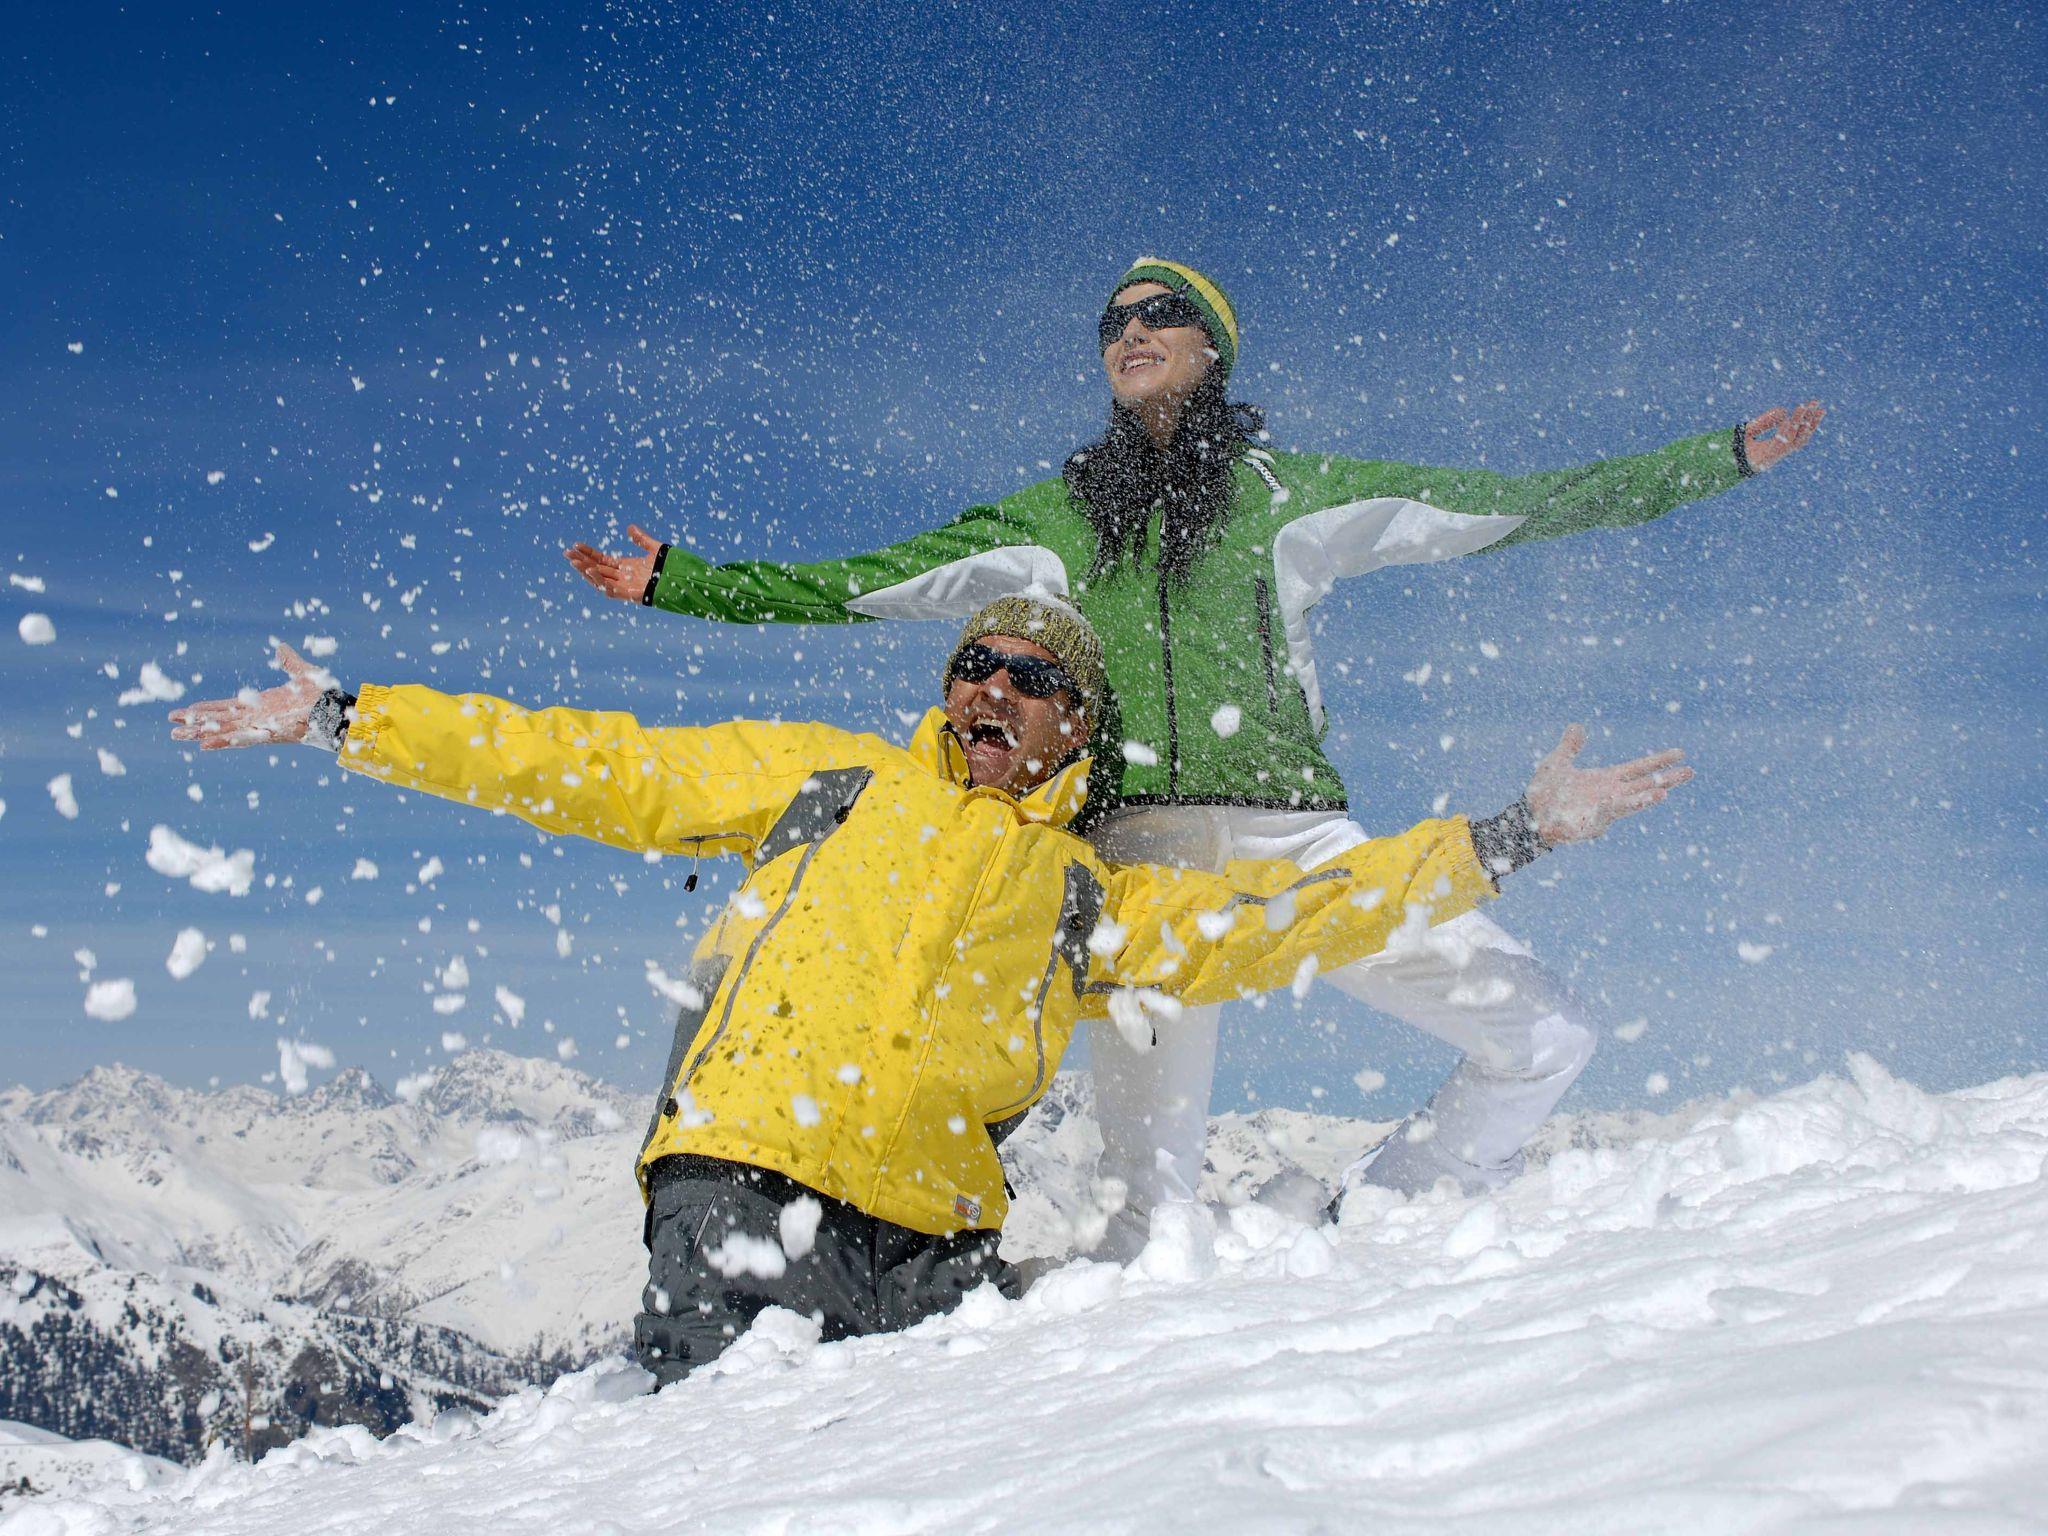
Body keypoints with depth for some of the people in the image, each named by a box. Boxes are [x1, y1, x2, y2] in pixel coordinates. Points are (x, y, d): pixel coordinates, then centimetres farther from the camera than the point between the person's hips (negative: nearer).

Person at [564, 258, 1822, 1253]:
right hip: (1138, 852, 0)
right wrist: (679, 582, 17)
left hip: (1295, 836, 0)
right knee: (1147, 1180, -6)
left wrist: (1722, 458, 10)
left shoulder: (1292, 491, 14)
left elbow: (1514, 506, 13)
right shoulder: (1054, 518, 19)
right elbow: (854, 587, 21)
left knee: (1544, 1034, -7)